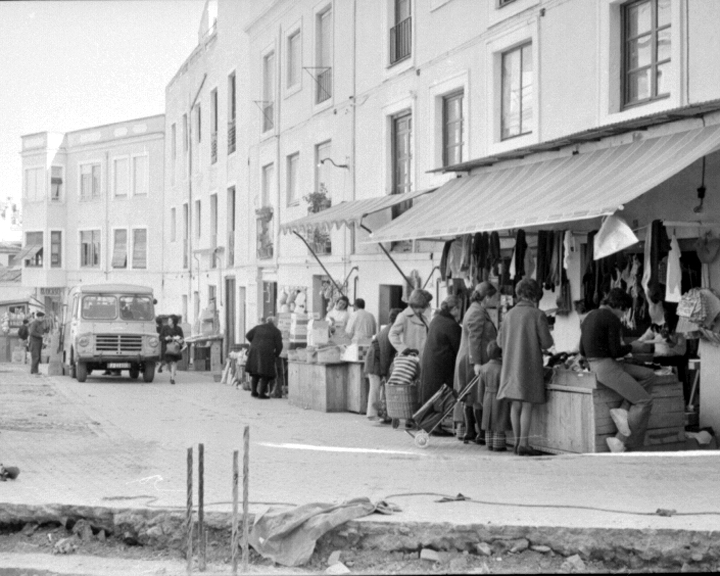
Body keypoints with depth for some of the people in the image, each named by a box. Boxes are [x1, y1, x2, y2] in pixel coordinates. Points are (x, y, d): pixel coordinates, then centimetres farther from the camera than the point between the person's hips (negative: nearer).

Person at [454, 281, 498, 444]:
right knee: (478, 397, -7)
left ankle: (470, 431, 11)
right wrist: (476, 362, -24)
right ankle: (482, 433, -5)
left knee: (470, 397, 9)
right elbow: (474, 339, -20)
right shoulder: (477, 313, -15)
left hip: (469, 360, 10)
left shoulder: (476, 311, 19)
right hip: (475, 360, -10)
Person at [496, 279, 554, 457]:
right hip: (530, 364, -5)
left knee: (515, 406, 11)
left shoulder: (509, 315, 5)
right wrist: (536, 343, 12)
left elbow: (500, 341, 10)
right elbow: (546, 342, -9)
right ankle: (523, 444, -4)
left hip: (510, 365, 5)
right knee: (527, 406, -1)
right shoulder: (537, 315, -9)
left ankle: (517, 442, 16)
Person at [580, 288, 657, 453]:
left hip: (594, 364, 10)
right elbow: (616, 351, -13)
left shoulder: (590, 317, 16)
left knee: (648, 375, 11)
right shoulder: (612, 319, -11)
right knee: (645, 401, -5)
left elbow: (583, 351, 17)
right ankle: (620, 442, -5)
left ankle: (624, 410, -3)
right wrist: (631, 347, 6)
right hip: (606, 367, -10)